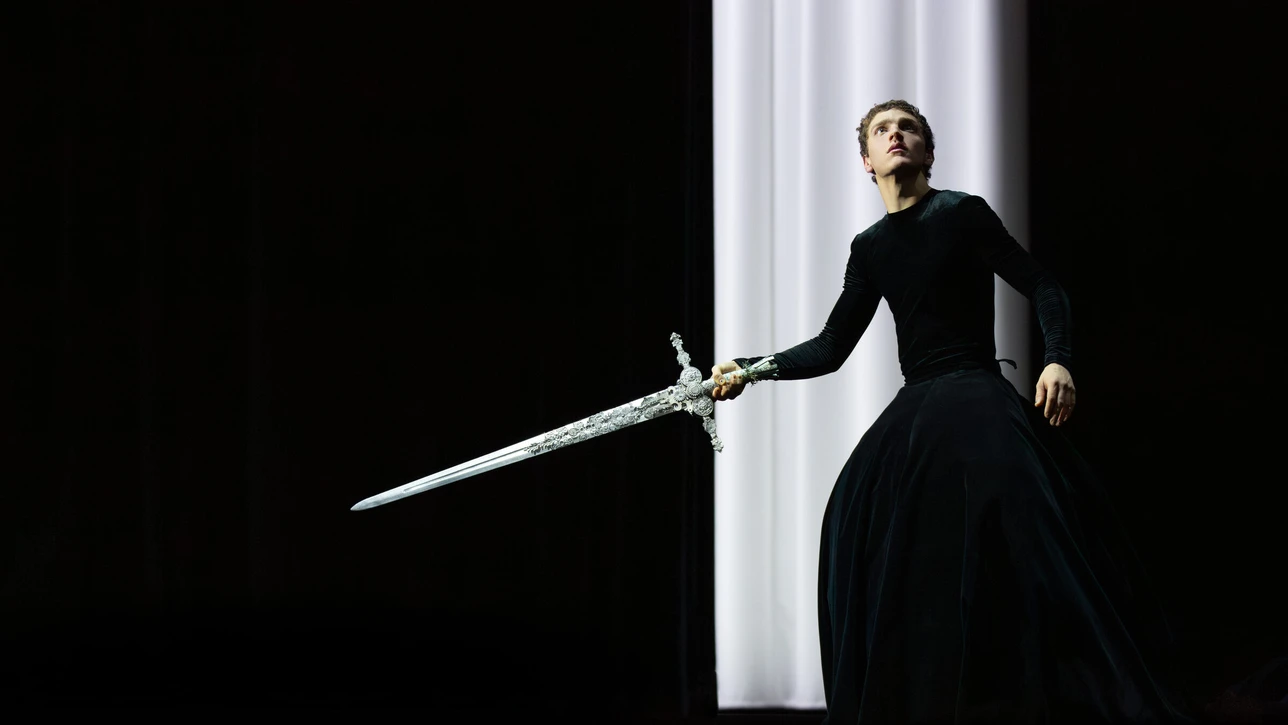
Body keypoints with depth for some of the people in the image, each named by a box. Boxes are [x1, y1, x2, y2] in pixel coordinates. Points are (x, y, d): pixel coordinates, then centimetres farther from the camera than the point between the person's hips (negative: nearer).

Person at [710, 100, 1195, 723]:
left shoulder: (961, 213, -3)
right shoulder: (870, 247, 13)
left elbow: (1043, 288, -3)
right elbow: (831, 348, 14)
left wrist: (1058, 361, -20)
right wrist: (751, 369, 4)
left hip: (976, 399, -7)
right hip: (913, 414, 7)